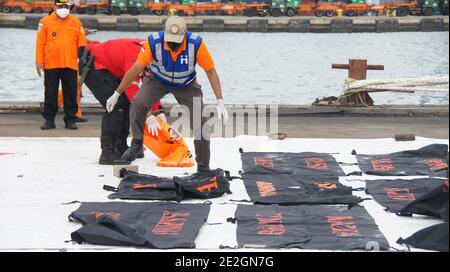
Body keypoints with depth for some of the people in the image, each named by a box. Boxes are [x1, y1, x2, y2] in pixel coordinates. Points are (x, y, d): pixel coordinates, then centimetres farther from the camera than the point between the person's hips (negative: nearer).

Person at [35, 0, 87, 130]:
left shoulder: (76, 22, 8)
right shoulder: (45, 22, 3)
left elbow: (82, 44, 9)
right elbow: (40, 43, 2)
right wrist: (39, 62, -3)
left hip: (70, 65, 1)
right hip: (51, 65, -1)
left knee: (70, 94, 4)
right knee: (50, 94, 5)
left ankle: (70, 119, 13)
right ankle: (49, 119, 13)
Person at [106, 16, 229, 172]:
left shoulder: (196, 44, -30)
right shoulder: (154, 42, -30)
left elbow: (211, 71, -18)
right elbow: (136, 69, -19)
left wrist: (220, 103, -22)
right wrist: (116, 94, -13)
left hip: (186, 84, 1)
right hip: (157, 80, -1)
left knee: (200, 125, -6)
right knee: (138, 104, -29)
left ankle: (203, 168, 14)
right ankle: (136, 143, -6)